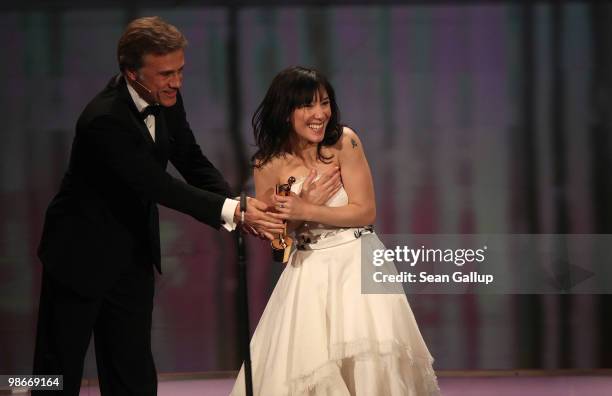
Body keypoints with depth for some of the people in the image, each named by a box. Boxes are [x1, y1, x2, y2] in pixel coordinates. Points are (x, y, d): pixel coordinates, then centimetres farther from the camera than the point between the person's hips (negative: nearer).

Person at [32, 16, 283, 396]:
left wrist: (241, 207, -13)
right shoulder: (103, 120, -29)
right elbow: (158, 186, -30)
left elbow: (192, 161, 3)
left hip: (133, 256, 7)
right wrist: (232, 211, -33)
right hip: (81, 254, -7)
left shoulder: (167, 100, -6)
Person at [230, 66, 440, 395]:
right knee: (304, 363, -3)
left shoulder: (345, 142, -9)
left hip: (358, 260, -1)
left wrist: (306, 211, -17)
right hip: (309, 272, 1)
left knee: (370, 355, -15)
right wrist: (306, 202, -14)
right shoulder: (268, 164, -5)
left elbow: (366, 212, -8)